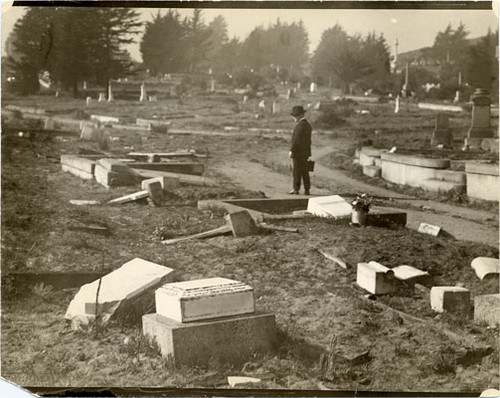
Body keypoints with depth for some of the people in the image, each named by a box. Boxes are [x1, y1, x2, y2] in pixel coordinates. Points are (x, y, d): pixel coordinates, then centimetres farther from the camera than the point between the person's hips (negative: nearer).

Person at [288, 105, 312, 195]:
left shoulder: (300, 125, -16)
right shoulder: (307, 125, 14)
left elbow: (296, 139, -20)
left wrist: (291, 150, -16)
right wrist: (309, 153, 25)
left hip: (298, 152, -9)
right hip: (305, 152, 9)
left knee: (297, 171, -3)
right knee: (305, 171, 9)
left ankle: (296, 189, 1)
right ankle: (307, 190, 10)